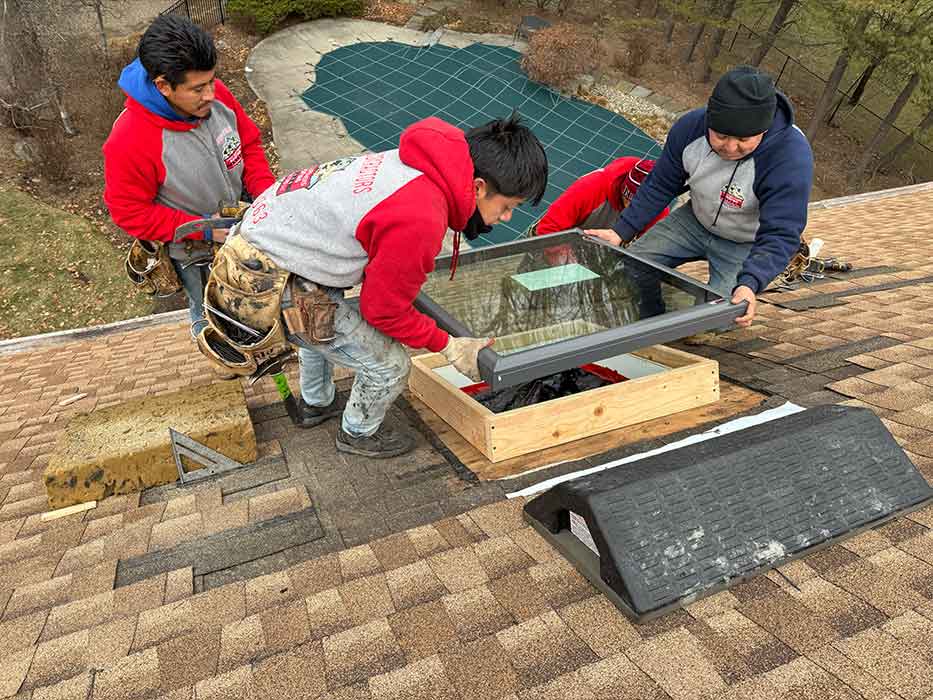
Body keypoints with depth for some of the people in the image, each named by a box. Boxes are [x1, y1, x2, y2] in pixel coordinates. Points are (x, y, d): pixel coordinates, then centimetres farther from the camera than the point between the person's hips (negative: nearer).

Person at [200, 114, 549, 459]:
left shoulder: (418, 160, -2)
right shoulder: (420, 221, -28)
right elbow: (385, 310, -14)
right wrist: (448, 346, -2)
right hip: (275, 286, -9)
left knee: (324, 320, 37)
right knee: (389, 366, 2)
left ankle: (314, 405, 61)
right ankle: (358, 434, 32)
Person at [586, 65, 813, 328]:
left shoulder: (792, 158, -34)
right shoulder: (690, 127, -20)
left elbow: (780, 235, -35)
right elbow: (660, 186, -6)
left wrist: (749, 284, -52)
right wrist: (621, 231, -13)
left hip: (746, 244, -4)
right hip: (695, 220, 4)